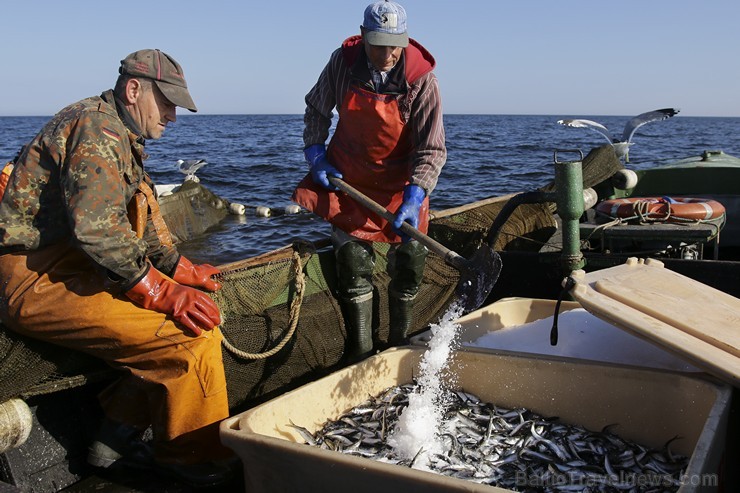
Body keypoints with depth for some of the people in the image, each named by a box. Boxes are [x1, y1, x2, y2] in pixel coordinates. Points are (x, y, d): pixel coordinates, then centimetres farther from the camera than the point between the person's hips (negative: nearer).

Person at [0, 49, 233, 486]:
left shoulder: (122, 138, 20)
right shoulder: (97, 127, -14)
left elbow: (144, 217, 27)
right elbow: (97, 228, -27)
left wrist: (179, 270, 18)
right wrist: (160, 292, -24)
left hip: (70, 270, 11)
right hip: (41, 282, -11)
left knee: (194, 311, 6)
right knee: (195, 333, -21)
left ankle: (120, 433, 11)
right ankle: (190, 459, -1)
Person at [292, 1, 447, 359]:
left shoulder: (421, 78, -20)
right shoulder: (342, 61, -12)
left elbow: (432, 149, -20)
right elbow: (316, 110, 6)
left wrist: (413, 197, -33)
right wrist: (315, 153, -6)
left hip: (402, 184, -1)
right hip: (348, 179, 1)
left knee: (408, 269, 5)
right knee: (353, 269, -1)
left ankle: (400, 350, 26)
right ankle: (361, 359, 10)